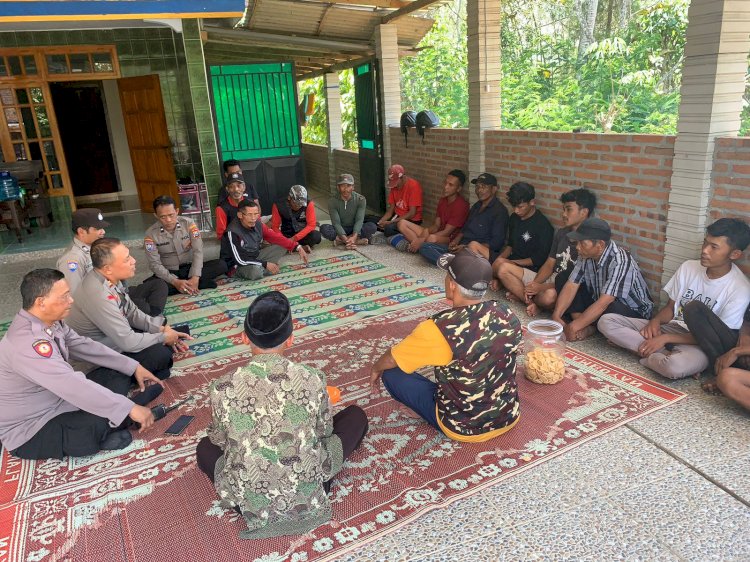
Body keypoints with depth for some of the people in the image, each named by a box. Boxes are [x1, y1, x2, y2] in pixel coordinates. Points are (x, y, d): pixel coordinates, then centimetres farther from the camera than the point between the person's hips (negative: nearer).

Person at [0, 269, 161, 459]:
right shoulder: (27, 343, -33)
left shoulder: (51, 322, -5)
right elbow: (74, 385, -37)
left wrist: (133, 367, -1)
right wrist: (130, 408, -36)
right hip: (29, 431, -9)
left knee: (118, 373, 2)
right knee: (101, 425, -33)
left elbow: (84, 346, 4)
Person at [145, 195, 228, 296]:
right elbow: (154, 264, -15)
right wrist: (175, 282, -29)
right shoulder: (151, 234, -13)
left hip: (190, 268, 1)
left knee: (221, 265, -21)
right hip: (169, 273, -1)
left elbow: (198, 250, -15)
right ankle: (200, 283, -28)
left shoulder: (188, 223, -10)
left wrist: (195, 277, -28)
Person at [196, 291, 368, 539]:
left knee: (205, 448, 30)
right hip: (306, 494, 0)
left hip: (250, 501, 0)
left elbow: (220, 441, 4)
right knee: (356, 416, 18)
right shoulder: (313, 379, -15)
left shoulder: (224, 388, -14)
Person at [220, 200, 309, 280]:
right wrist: (265, 264, -23)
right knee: (256, 271, -40)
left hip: (255, 257, 7)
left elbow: (275, 236, -1)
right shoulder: (233, 232, -28)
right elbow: (240, 260, -26)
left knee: (283, 246, -2)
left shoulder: (257, 223, -10)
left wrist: (298, 247, -10)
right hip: (237, 265, -7)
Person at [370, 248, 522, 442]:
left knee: (392, 373, 2)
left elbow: (391, 359, -11)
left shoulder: (440, 329, -29)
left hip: (464, 428, -6)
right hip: (509, 417, 6)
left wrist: (376, 369, 12)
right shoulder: (507, 315, -12)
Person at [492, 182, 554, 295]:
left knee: (503, 269, -35)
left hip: (533, 271, -8)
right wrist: (499, 258, -2)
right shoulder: (514, 218, 10)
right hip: (514, 264, 8)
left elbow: (540, 259, -13)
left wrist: (513, 262, -17)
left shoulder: (543, 225, -13)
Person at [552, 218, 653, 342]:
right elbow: (571, 286, -11)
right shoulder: (586, 255, -10)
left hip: (634, 312, -7)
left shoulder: (619, 261, -32)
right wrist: (556, 316, -23)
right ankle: (588, 326, -15)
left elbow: (604, 302, -36)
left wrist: (573, 327, -36)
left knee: (608, 309, -39)